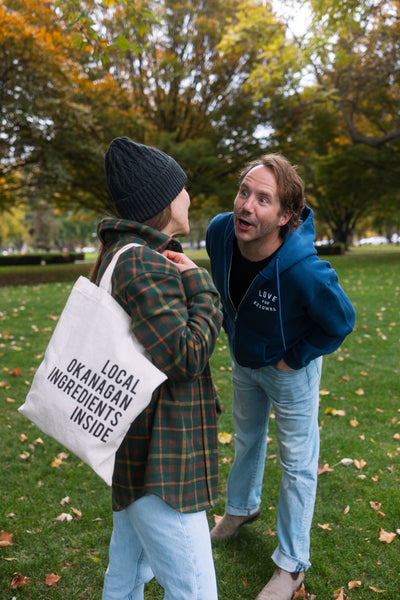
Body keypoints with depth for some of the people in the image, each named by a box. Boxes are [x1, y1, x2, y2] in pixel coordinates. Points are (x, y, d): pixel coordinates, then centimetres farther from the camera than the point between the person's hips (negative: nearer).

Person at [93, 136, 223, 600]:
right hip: (159, 459, -11)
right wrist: (200, 285, -13)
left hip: (135, 451, 11)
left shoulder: (119, 254, 12)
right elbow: (187, 355, -24)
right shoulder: (142, 265, -23)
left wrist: (184, 282, 6)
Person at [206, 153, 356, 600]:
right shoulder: (219, 233, -24)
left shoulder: (305, 272, -40)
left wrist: (295, 357, -14)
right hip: (243, 359, 6)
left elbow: (340, 321, -20)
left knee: (297, 463, 9)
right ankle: (242, 507, 55)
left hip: (289, 367, -5)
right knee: (246, 438, 27)